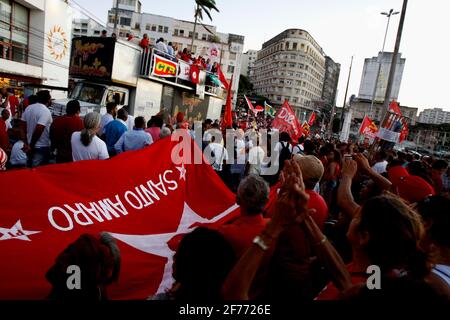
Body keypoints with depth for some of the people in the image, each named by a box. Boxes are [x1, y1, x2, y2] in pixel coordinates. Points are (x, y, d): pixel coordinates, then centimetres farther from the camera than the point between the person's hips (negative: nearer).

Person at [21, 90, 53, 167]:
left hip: (31, 145, 8)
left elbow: (24, 126, 9)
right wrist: (31, 145, -16)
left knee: (30, 169, 20)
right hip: (42, 147, -8)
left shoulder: (28, 108, 5)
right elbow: (38, 130, -27)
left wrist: (28, 143, 13)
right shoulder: (46, 111, -20)